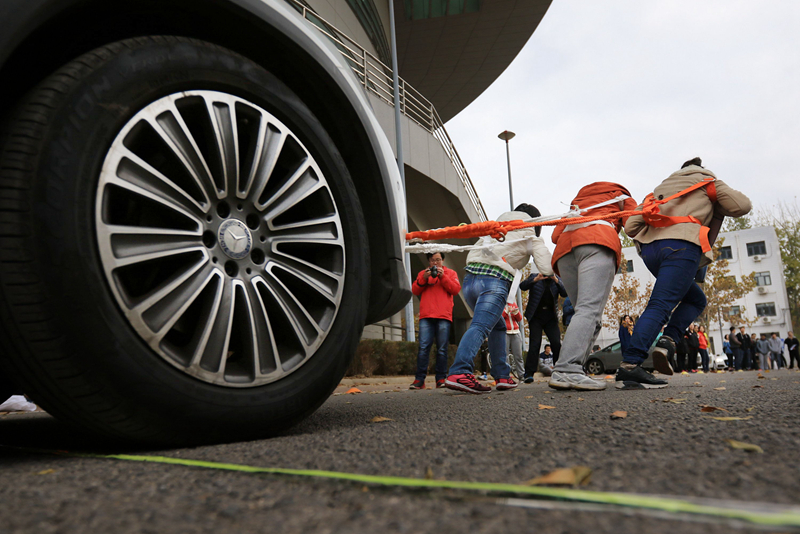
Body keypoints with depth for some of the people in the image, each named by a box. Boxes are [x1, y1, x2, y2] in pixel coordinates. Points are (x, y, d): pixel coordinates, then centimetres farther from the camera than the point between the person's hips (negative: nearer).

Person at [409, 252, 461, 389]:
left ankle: (441, 379, 2)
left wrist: (442, 276, -5)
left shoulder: (450, 273, 18)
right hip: (426, 316, 1)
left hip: (444, 316, -1)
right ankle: (419, 379, -8)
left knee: (442, 349, -2)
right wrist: (424, 278, -4)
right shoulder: (423, 273, 22)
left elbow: (456, 289, 3)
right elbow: (415, 290, 10)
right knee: (423, 347, -8)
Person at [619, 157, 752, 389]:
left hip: (650, 248, 6)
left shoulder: (661, 187, 33)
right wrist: (716, 203, 28)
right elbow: (742, 206, 10)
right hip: (682, 244, -6)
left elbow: (631, 226, 18)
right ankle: (629, 365, -30)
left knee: (695, 300, 19)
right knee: (660, 305, -16)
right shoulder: (707, 181, 23)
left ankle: (667, 341, -5)